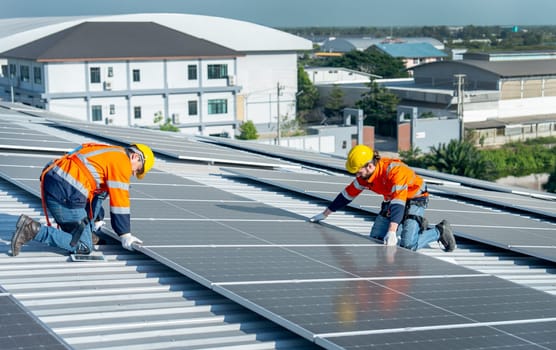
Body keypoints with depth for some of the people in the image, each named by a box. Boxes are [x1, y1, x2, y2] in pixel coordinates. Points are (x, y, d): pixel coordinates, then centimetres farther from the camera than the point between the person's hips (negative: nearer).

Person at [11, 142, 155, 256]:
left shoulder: (109, 154, 27)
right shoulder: (122, 162, -2)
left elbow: (99, 191, 38)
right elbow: (119, 201, -5)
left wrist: (97, 221, 45)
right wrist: (125, 235, 0)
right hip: (65, 195, -10)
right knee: (84, 247, -5)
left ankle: (87, 231, 20)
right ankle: (34, 229, -15)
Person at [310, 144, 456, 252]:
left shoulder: (395, 171, -35)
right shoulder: (365, 175, -11)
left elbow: (398, 202, -42)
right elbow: (348, 194, 2)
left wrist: (392, 232, -51)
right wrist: (325, 214, 6)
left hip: (414, 199, -8)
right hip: (391, 200, 8)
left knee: (408, 244, -24)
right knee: (376, 239, -2)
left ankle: (440, 231, 3)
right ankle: (416, 227, 17)